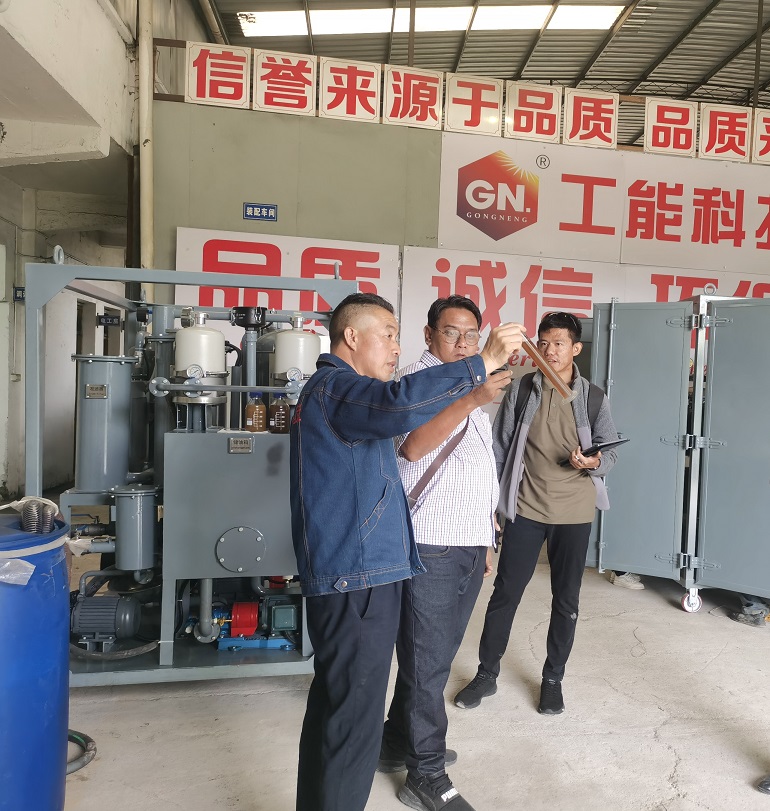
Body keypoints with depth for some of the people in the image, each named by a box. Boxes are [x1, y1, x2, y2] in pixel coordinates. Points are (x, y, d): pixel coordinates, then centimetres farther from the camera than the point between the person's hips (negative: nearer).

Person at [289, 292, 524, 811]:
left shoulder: (336, 390, 21)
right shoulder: (335, 388, -15)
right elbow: (401, 406, -36)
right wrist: (483, 362, -30)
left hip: (353, 577, 11)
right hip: (357, 580, -11)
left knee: (333, 708, 22)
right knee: (354, 720, -1)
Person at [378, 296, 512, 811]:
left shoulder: (472, 388, 17)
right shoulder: (419, 379, -10)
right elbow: (413, 446, -29)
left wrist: (486, 539, 21)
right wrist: (474, 398, -36)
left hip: (469, 545, 9)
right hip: (432, 545, -8)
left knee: (435, 652, 19)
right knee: (428, 659, 4)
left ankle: (399, 743, 37)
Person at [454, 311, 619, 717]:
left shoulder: (593, 397, 0)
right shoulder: (520, 389, 0)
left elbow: (610, 450, 5)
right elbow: (500, 445, 3)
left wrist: (594, 461, -19)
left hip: (574, 511, 1)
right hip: (526, 508, 0)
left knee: (566, 598, 11)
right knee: (504, 592, 5)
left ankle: (553, 678, 31)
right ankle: (487, 674, 23)